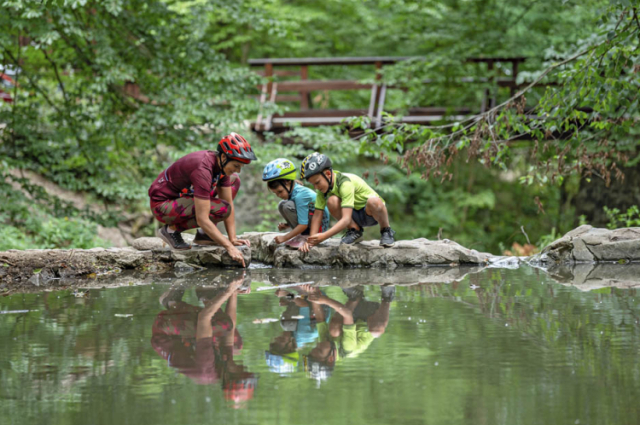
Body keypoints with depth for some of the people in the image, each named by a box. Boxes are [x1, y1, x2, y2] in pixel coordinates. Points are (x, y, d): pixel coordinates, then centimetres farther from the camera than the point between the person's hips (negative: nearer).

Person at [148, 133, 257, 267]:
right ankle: (172, 229, -7)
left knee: (234, 180, 6)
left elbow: (229, 202, 1)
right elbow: (202, 219, -35)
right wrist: (229, 247, -35)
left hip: (181, 195, 9)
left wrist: (233, 238, -7)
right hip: (162, 204, -9)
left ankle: (204, 234, 5)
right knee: (222, 209, -26)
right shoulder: (203, 169, -33)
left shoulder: (222, 164, -5)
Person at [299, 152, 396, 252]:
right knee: (332, 201, -25)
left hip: (371, 214, -5)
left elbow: (346, 219, -39)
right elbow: (317, 217, -11)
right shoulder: (323, 186, -10)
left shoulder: (345, 183, -31)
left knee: (373, 201, -41)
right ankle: (354, 231, -3)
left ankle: (386, 231, -12)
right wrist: (311, 240, -25)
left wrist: (324, 236, -48)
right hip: (355, 215, 5)